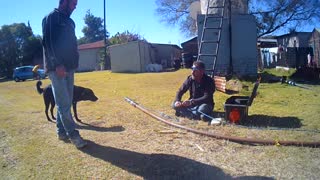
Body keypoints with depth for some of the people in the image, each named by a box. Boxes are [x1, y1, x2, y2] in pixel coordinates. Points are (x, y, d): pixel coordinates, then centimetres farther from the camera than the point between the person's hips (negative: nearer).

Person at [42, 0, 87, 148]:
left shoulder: (70, 22, 21)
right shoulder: (51, 18, -3)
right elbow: (48, 42, -13)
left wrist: (74, 63, 10)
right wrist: (57, 64, -21)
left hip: (69, 67, 8)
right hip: (57, 68, -8)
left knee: (65, 102, 10)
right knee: (64, 103, -7)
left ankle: (62, 131, 19)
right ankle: (73, 134, -1)